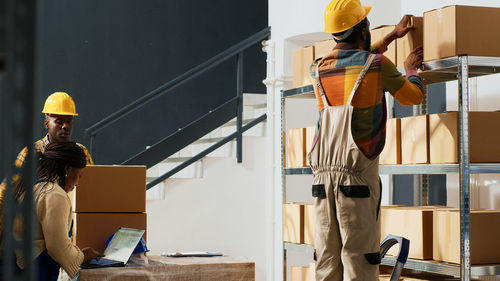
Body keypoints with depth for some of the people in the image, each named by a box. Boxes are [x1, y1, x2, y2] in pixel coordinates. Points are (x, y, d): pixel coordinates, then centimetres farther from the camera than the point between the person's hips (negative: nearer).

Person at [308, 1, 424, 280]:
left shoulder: (318, 69, 13)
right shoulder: (379, 65, -3)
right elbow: (413, 97, 13)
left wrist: (393, 35, 42)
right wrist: (412, 69, 33)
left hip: (323, 173, 5)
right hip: (357, 174, -5)